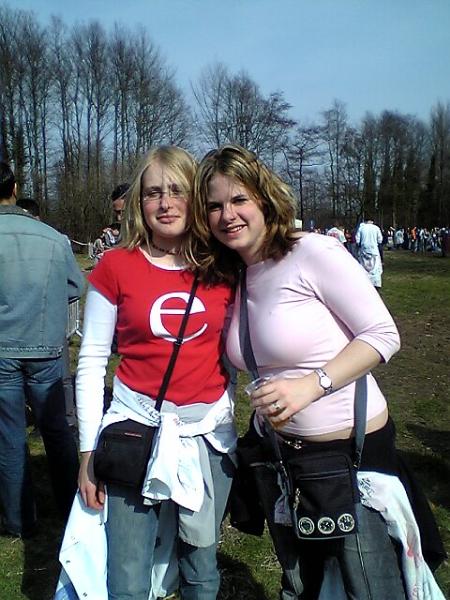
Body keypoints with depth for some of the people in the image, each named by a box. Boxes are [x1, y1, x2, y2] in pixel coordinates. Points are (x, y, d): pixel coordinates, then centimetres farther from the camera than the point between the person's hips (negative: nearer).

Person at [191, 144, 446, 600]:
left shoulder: (313, 251, -16)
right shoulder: (232, 278, 5)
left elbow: (384, 334, -18)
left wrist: (311, 384, -26)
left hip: (352, 448, -6)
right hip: (277, 451, 7)